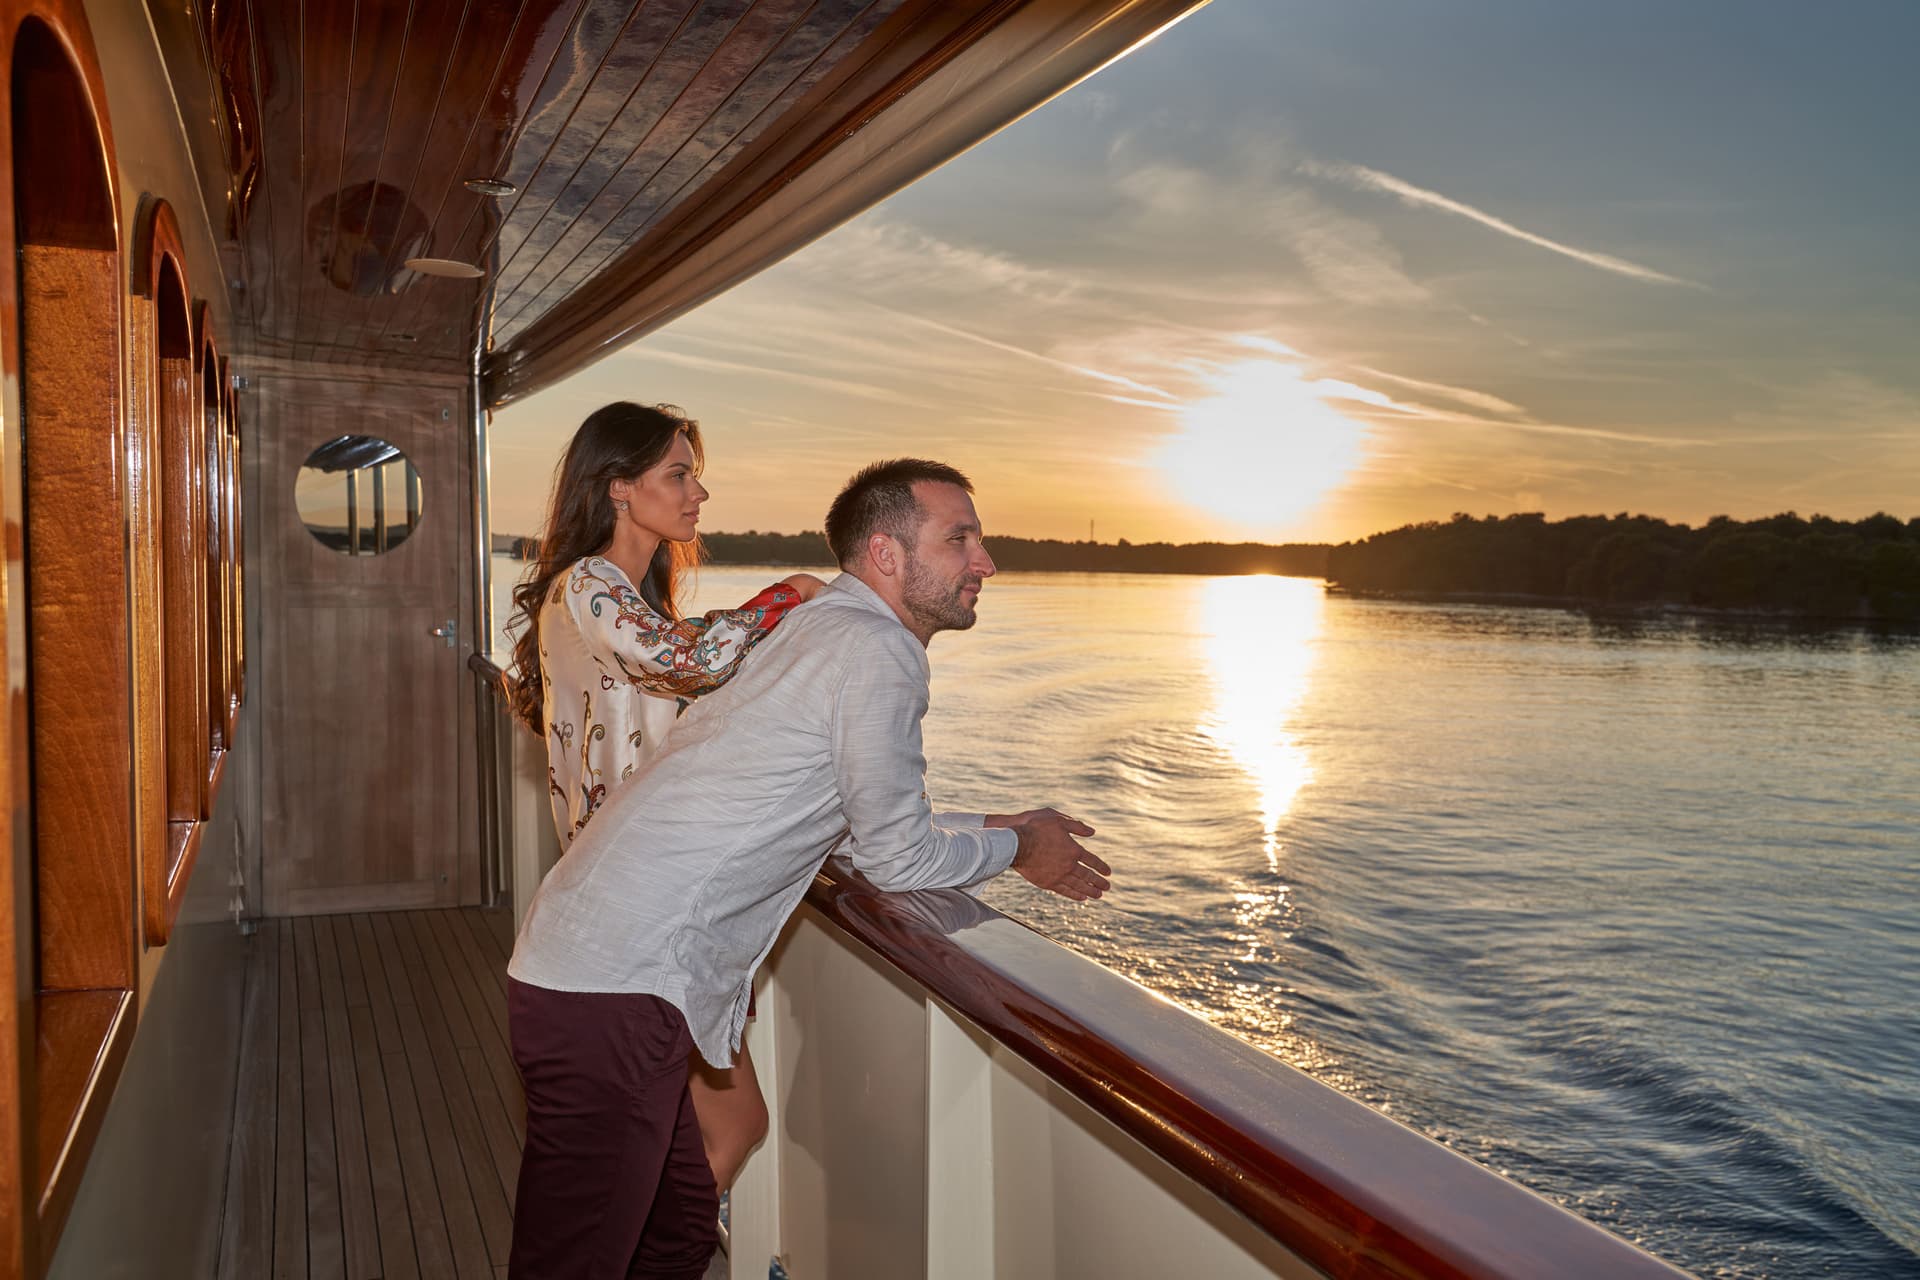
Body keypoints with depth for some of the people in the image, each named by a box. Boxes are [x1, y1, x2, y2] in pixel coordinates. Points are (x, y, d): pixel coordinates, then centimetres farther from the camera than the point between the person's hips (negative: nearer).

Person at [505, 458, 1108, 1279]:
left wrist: (998, 828, 26)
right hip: (618, 993, -10)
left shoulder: (821, 629, 17)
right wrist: (1016, 849, 10)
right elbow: (899, 857, -8)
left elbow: (860, 825, 24)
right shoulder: (876, 651, -14)